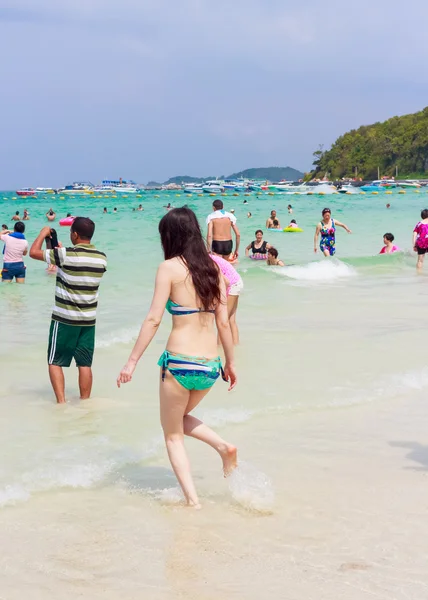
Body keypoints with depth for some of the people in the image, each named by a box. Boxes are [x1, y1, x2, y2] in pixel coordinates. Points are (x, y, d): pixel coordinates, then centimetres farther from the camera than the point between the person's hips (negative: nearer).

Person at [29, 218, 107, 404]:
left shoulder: (66, 255, -16)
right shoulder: (101, 258, 0)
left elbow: (33, 252, -11)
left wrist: (43, 234, 6)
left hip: (65, 318, -5)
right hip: (89, 319, 5)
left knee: (55, 362, 6)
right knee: (85, 364, 9)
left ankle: (61, 402, -3)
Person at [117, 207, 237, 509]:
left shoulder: (170, 267, -7)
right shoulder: (213, 269, 7)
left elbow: (154, 319, -12)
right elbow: (224, 322, 8)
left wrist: (132, 361, -7)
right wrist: (231, 363, 17)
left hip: (179, 362, -5)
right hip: (210, 365, 5)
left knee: (173, 435, 12)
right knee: (182, 418, 30)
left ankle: (193, 500, 1)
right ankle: (223, 446, 7)